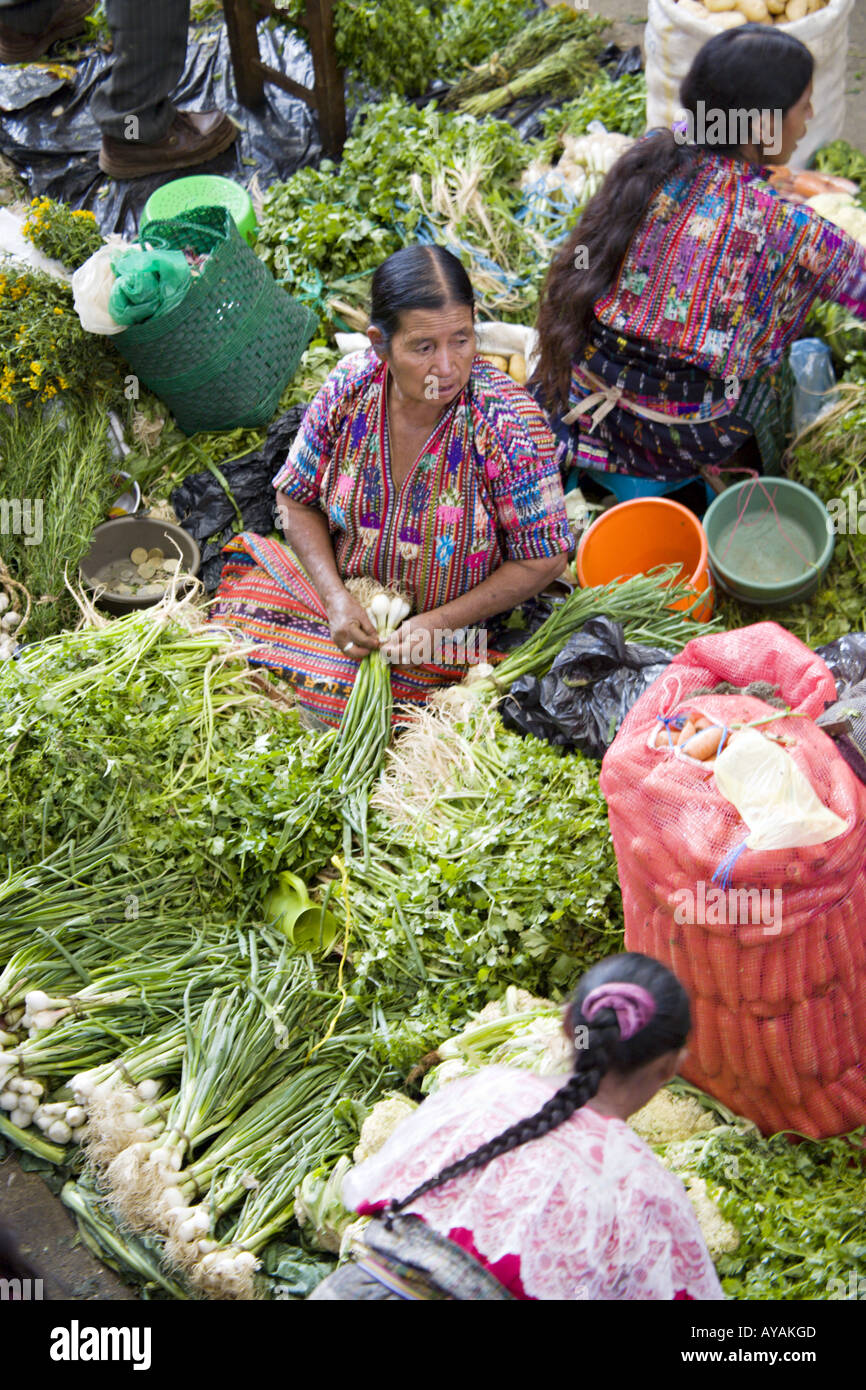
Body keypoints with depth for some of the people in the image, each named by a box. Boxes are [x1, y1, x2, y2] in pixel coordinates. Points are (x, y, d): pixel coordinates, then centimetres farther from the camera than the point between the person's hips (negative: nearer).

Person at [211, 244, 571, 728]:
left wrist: (440, 623, -19)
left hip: (451, 623, -3)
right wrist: (335, 597, -13)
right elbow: (298, 499, 1)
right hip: (343, 593, 4)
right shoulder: (348, 389, -14)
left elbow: (543, 560, -14)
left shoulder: (508, 424, -24)